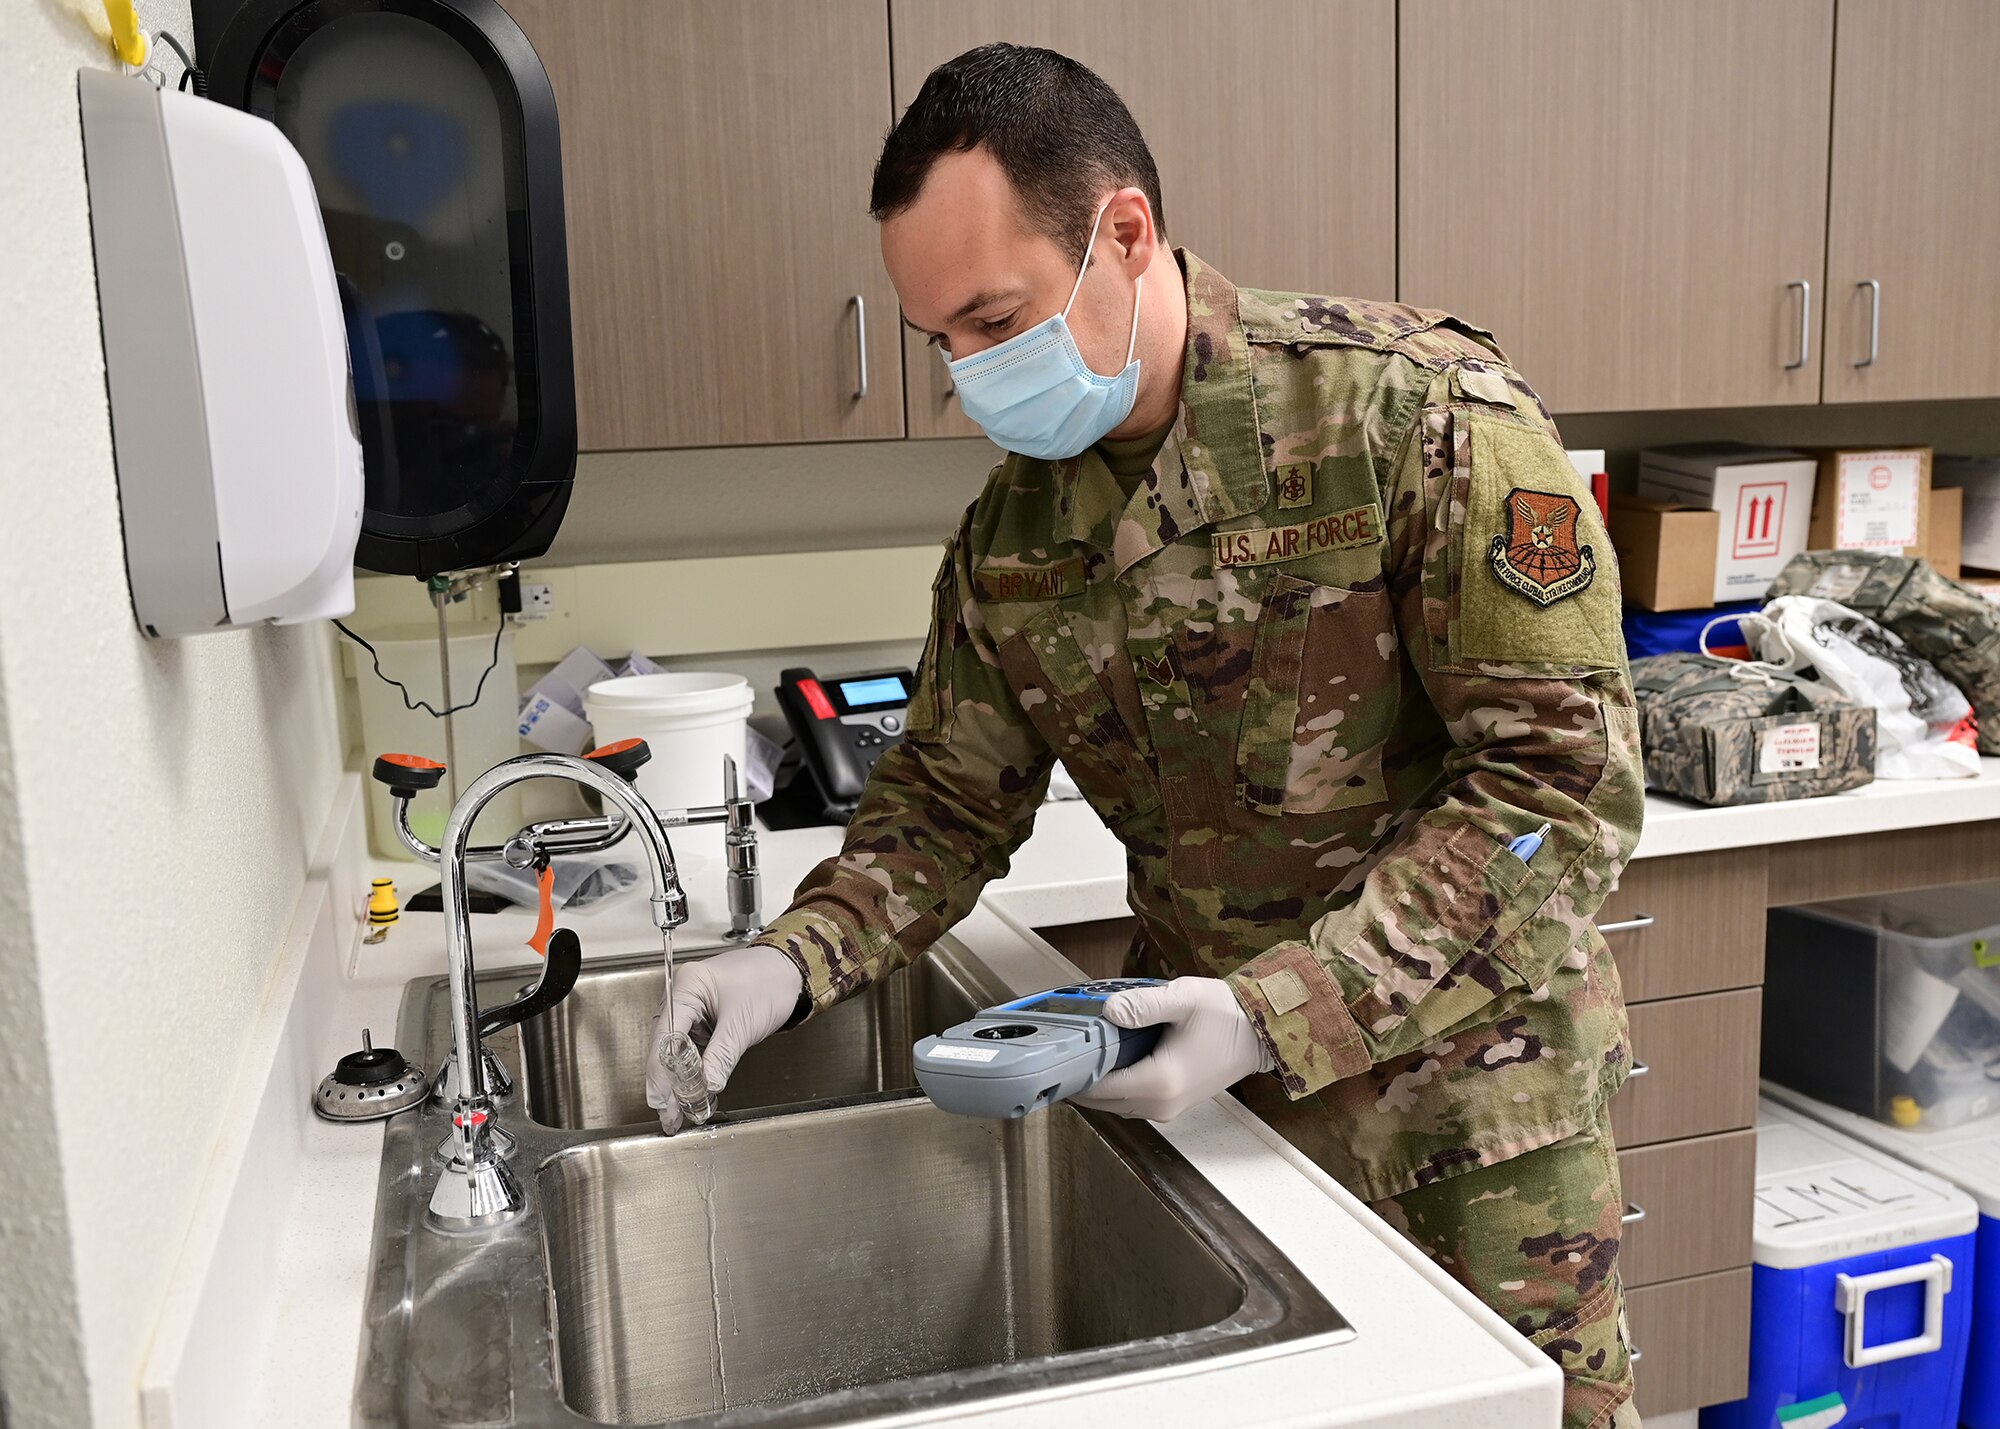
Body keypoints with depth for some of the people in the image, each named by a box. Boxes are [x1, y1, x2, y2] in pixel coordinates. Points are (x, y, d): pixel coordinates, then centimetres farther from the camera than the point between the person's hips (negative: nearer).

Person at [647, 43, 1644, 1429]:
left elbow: (1564, 782, -20)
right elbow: (948, 800, 7)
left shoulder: (1420, 413, -19)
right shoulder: (1010, 534, -2)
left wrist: (1281, 1011, -27)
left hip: (1463, 1082, -3)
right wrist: (795, 959, -11)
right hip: (1211, 1097, 4)